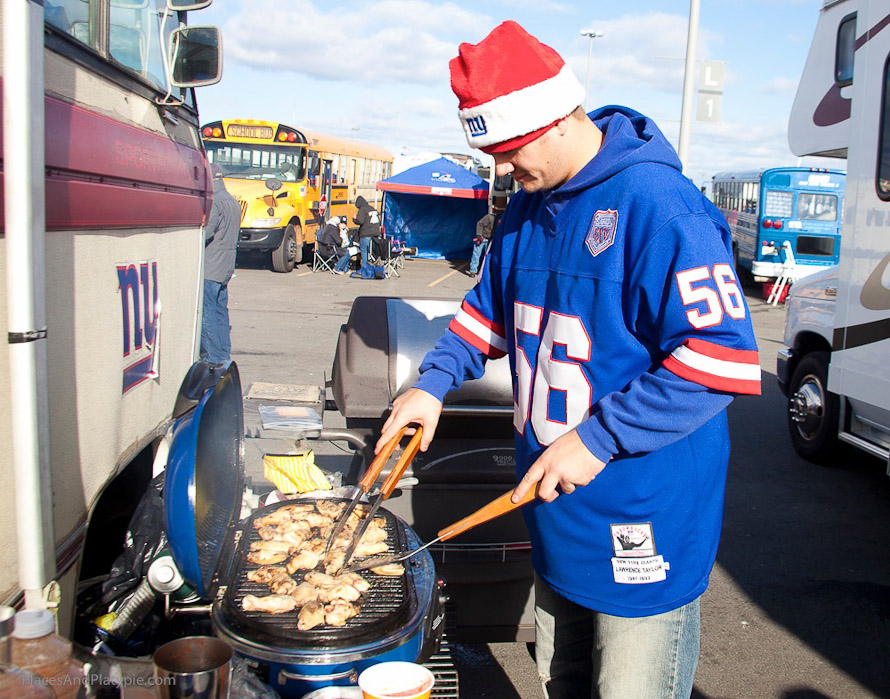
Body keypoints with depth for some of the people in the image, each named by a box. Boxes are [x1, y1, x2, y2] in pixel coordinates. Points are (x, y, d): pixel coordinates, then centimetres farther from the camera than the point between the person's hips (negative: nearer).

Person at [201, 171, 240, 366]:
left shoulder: (213, 202, -15)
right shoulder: (232, 202, 16)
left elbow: (203, 234, -22)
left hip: (209, 268, -10)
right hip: (225, 267, 10)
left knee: (206, 313, -5)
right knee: (220, 310, 15)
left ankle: (213, 359, -4)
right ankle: (223, 354, 20)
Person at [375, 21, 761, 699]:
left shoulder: (658, 205, -21)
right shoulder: (526, 211, 7)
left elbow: (724, 357, -25)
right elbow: (490, 310, 21)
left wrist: (598, 439, -25)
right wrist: (434, 383, 7)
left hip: (642, 528, -7)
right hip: (554, 514, 8)